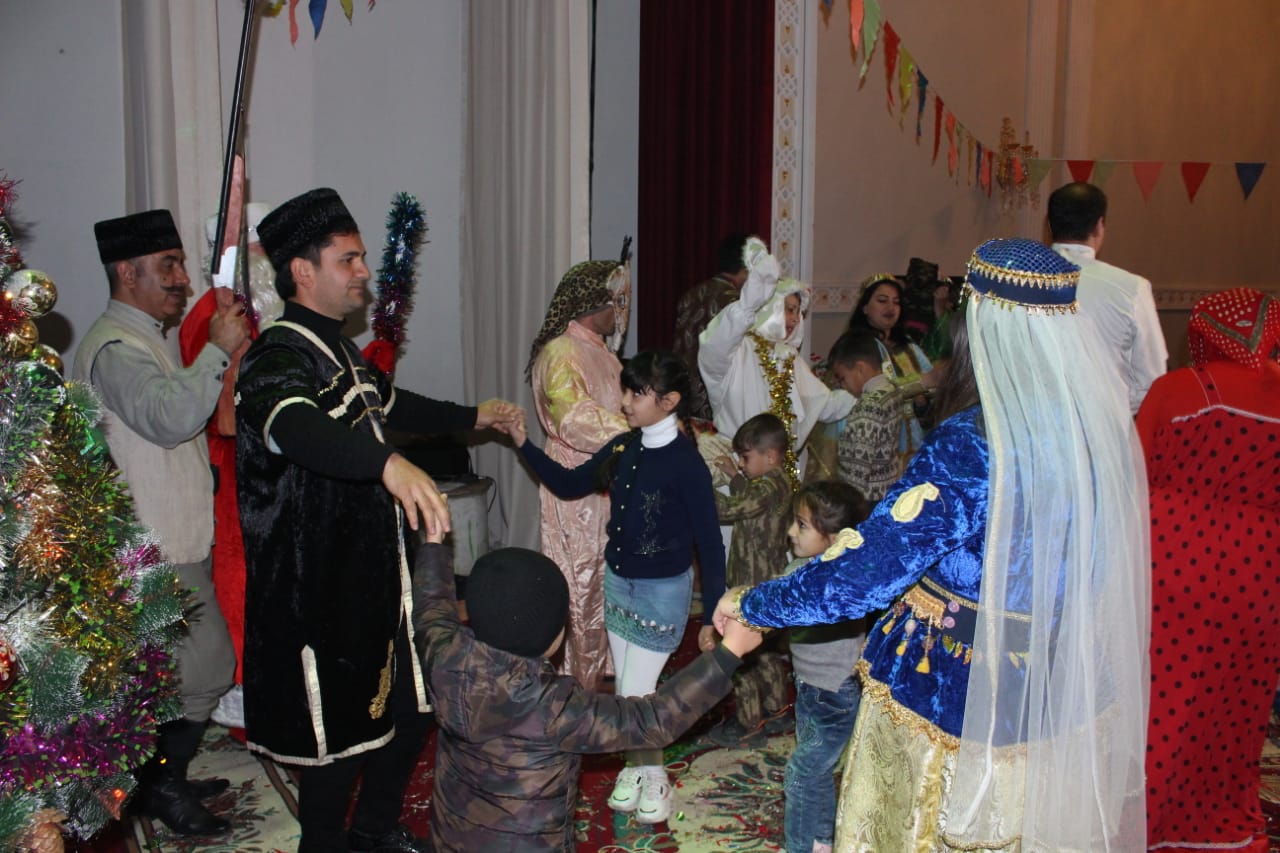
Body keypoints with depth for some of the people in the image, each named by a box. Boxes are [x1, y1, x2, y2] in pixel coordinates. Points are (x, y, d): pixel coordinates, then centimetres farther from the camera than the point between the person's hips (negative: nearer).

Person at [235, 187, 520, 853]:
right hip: (317, 591, -10)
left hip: (372, 573, 10)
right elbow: (295, 426, -43)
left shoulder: (338, 350, 12)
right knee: (337, 735, 4)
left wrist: (472, 417, 41)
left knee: (410, 708, 19)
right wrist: (389, 462, -61)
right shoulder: (279, 358, -20)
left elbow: (388, 404, 31)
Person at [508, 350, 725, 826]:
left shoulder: (686, 464, -20)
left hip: (663, 591, -6)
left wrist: (712, 617, -14)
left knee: (635, 694, -2)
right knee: (625, 691, 15)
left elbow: (709, 543, -16)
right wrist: (524, 445, -2)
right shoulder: (622, 448, -2)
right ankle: (636, 767, 34)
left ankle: (654, 777, 21)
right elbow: (569, 484, 10)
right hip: (616, 581, 6)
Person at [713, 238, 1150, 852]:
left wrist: (751, 605, -11)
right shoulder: (1107, 425, -6)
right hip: (1067, 697, 6)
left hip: (956, 697, -6)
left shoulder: (970, 446, -26)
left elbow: (862, 572, -25)